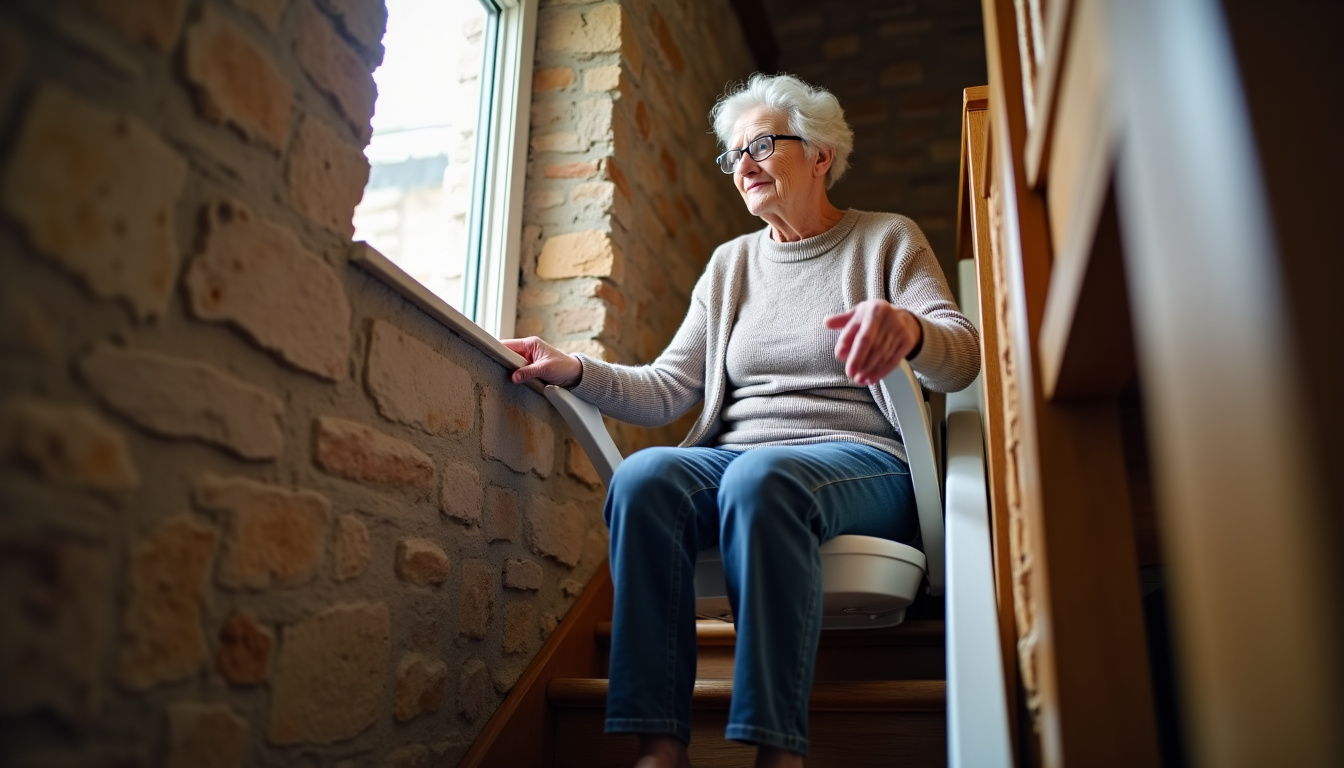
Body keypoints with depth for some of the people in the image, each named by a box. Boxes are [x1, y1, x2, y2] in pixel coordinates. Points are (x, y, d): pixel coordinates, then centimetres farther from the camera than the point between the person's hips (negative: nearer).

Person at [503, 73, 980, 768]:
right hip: (734, 456, 4)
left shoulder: (888, 239, 10)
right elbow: (668, 390, 12)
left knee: (760, 480, -37)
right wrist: (574, 371, -5)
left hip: (860, 460, -3)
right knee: (642, 477, -29)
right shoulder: (731, 263, 20)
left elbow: (961, 357, -6)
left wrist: (908, 329, -29)